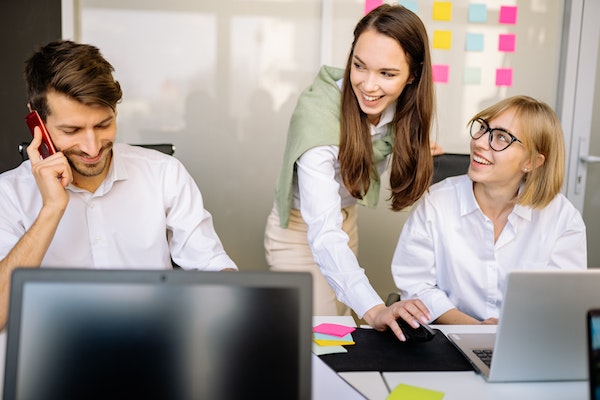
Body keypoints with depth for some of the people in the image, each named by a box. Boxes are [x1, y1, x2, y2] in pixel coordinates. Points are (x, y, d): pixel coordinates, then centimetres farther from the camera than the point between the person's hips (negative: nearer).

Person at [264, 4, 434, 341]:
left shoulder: (401, 106, -14)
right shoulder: (318, 113, -34)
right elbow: (323, 233, -43)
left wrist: (407, 150, -8)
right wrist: (373, 307, -55)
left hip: (346, 219, 6)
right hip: (302, 230, -6)